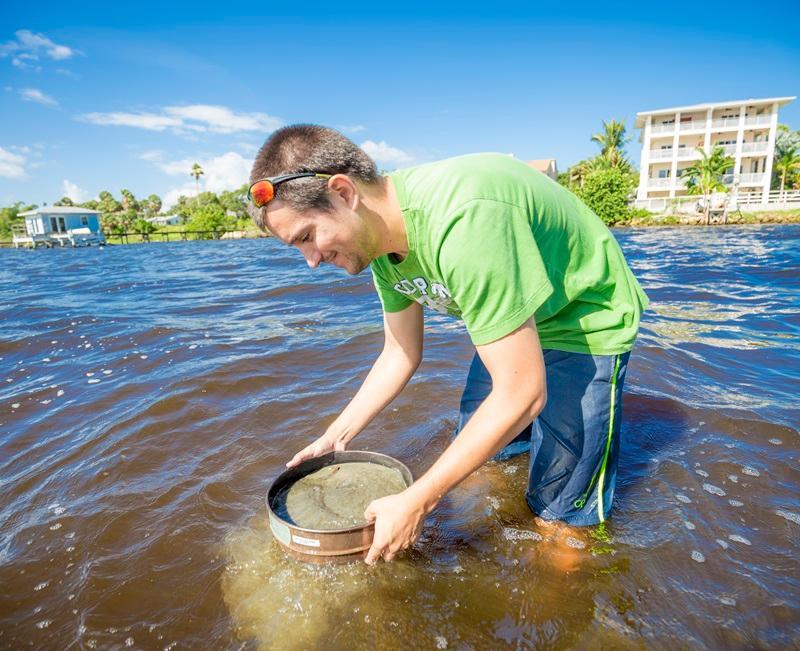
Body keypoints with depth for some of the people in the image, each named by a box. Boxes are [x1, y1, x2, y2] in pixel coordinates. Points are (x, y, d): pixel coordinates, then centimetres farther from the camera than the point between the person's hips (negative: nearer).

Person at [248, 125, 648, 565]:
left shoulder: (462, 222, -39)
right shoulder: (384, 238, -10)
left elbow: (521, 394, -34)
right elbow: (400, 354, 1)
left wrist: (415, 503, -26)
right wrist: (335, 438, 2)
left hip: (586, 323, -7)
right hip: (513, 321, 7)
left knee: (561, 510, 0)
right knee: (473, 457, 19)